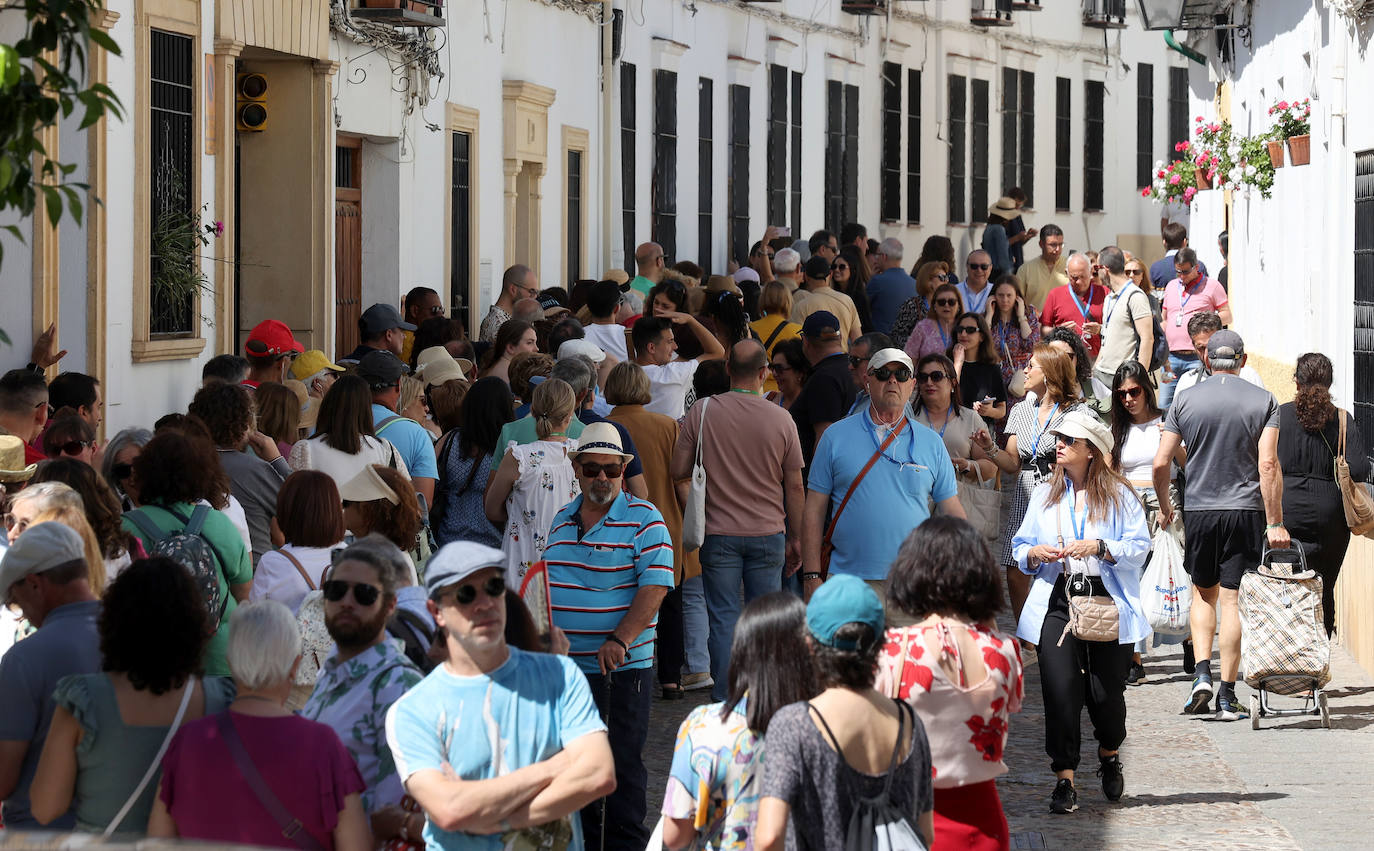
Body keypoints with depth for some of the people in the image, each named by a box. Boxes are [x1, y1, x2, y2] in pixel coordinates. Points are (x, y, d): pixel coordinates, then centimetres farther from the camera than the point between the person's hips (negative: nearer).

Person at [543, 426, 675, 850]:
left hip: (620, 667, -5)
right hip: (562, 664, 6)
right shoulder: (561, 519, 12)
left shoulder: (643, 519, -6)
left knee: (623, 762, 0)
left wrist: (620, 640, -24)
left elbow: (654, 586, -15)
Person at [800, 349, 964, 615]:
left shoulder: (931, 443, 10)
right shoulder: (836, 436, 7)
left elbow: (953, 513, 12)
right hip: (847, 582, -1)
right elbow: (815, 510, 6)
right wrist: (812, 576, -1)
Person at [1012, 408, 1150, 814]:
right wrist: (1035, 554, -6)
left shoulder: (1118, 495, 4)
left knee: (1106, 692, -1)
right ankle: (1064, 779, -4)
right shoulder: (1045, 495, 15)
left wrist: (1100, 548, -17)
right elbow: (1020, 547, 17)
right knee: (1060, 689, -10)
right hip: (1056, 601, 2)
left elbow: (1139, 548, -2)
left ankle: (1109, 755, 31)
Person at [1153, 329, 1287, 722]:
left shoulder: (1185, 401, 1)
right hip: (1245, 512, -1)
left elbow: (1160, 462, -1)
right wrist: (1275, 522, -9)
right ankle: (1227, 696, 0)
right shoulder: (1263, 401, -1)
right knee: (1233, 600, 1)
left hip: (1198, 510, 1)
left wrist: (1164, 506, 16)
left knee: (1203, 594, 18)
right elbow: (1269, 464, -10)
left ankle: (1202, 675, 0)